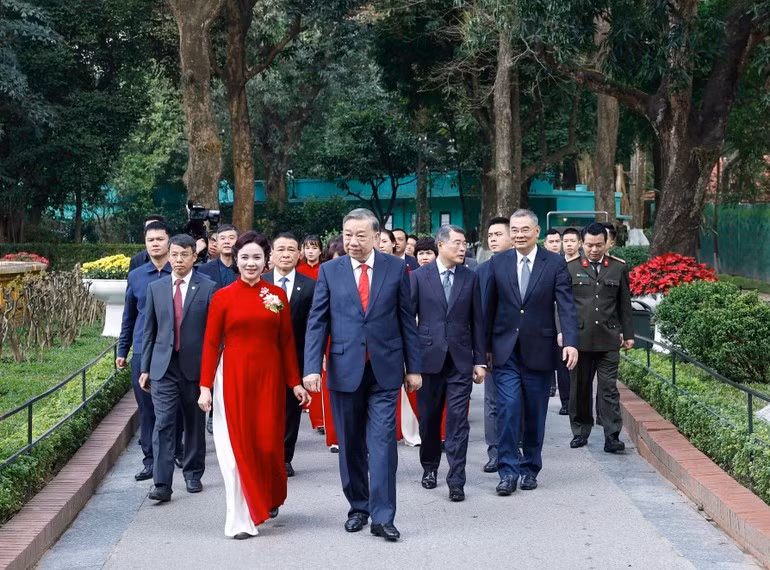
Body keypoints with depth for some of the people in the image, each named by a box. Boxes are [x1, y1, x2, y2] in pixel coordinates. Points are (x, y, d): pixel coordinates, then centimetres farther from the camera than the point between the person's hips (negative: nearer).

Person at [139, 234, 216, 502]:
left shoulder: (208, 288, -1)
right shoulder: (155, 288, 7)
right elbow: (149, 330, 11)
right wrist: (145, 368, 8)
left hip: (195, 366, -1)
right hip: (163, 366, 1)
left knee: (195, 423, 11)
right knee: (163, 424, -7)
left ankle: (193, 474, 27)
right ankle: (162, 484, -8)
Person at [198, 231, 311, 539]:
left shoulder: (277, 295, 5)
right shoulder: (222, 297, -1)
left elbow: (287, 342, 7)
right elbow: (211, 343, -1)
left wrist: (295, 382, 6)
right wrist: (205, 386, -6)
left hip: (269, 377, 2)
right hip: (233, 377, -1)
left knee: (269, 442, 3)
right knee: (238, 445, 0)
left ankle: (270, 498, 33)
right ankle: (242, 519, 7)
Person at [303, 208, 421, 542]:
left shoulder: (396, 268, 2)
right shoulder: (329, 270, 3)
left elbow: (407, 320, 5)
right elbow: (317, 322, 1)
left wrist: (413, 367, 4)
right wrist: (312, 367, -8)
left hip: (385, 370, -1)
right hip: (344, 369, 1)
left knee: (383, 443, -5)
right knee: (351, 445, 10)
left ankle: (382, 517, -2)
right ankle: (358, 507, 24)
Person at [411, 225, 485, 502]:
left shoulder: (470, 278, 5)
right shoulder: (419, 276, 1)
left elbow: (477, 321, 6)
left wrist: (480, 360, 3)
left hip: (460, 360, 0)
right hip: (429, 357, 0)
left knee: (458, 420, -4)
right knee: (429, 417, 10)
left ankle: (456, 481, -2)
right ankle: (429, 467, 30)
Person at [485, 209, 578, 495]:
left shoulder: (555, 263, -2)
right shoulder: (498, 263, 4)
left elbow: (566, 305, -8)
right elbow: (490, 307, 8)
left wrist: (570, 342, -21)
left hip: (539, 350, 0)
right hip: (506, 351, 1)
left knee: (535, 413, 8)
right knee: (508, 408, -8)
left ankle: (530, 468, 22)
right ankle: (508, 471, -2)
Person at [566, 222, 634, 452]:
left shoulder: (619, 268, 8)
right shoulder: (570, 268, 4)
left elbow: (625, 305, 11)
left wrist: (628, 334, 10)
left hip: (608, 339, 0)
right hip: (579, 339, 0)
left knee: (609, 388, -3)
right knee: (580, 388, 8)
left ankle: (612, 437, -2)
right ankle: (580, 432, 20)